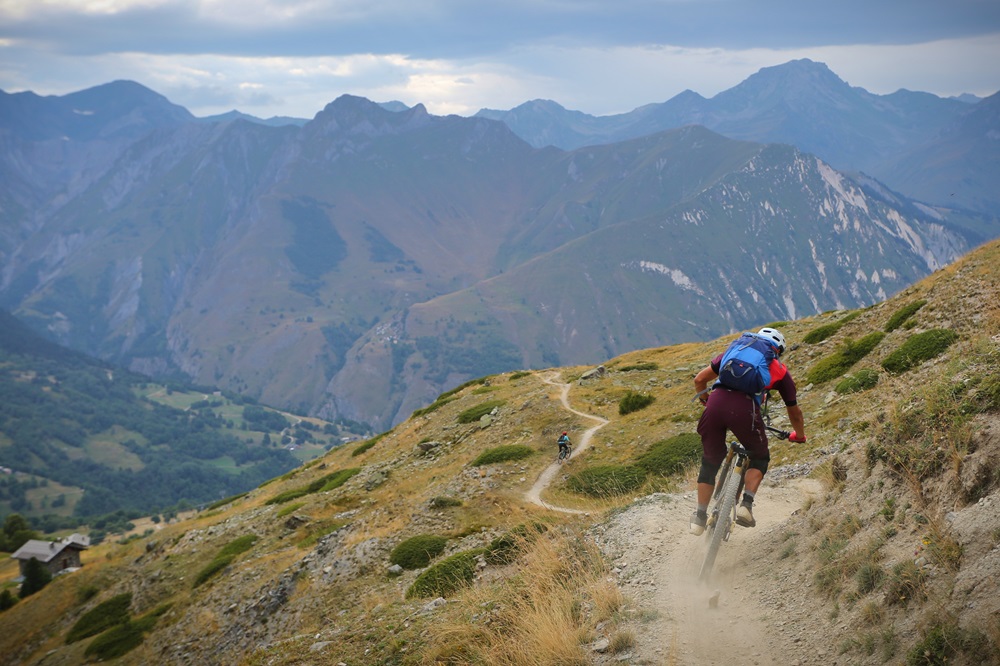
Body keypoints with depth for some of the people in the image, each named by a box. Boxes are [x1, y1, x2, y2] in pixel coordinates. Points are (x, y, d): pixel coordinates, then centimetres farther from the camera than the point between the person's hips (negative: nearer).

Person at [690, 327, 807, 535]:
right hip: (745, 409, -2)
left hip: (716, 403, 2)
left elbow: (699, 380, 27)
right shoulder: (780, 370, 26)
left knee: (710, 462, 20)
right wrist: (799, 435, 55)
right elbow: (794, 411, 36)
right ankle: (746, 505, 6)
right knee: (759, 458, 24)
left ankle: (700, 518, 20)